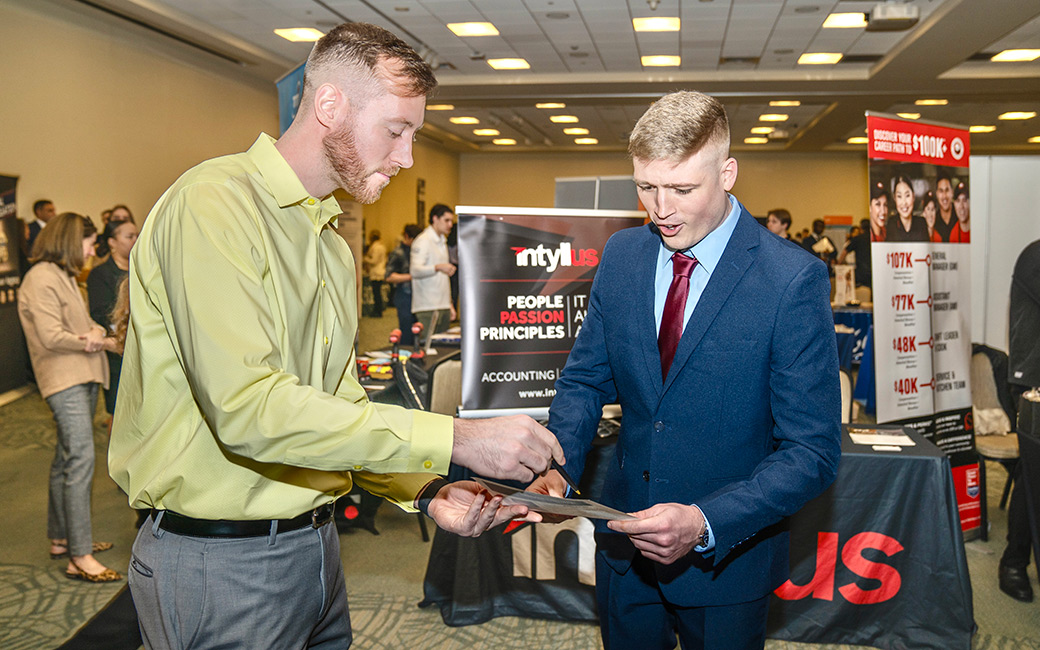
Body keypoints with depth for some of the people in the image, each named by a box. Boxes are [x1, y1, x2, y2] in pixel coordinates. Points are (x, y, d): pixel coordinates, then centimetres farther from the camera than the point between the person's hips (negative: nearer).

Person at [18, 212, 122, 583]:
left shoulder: (64, 276, 20)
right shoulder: (41, 278, -12)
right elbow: (51, 336, -20)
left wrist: (96, 334, -5)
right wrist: (94, 341, -9)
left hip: (83, 378, 10)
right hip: (64, 380, -10)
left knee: (66, 460, 15)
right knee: (81, 459, -14)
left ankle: (61, 539, 25)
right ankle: (80, 558, -13)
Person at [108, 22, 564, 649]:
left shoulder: (333, 244, 13)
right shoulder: (216, 202, -16)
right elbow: (248, 406, -27)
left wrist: (424, 489, -3)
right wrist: (455, 439, -26)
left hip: (315, 543, 8)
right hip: (219, 558, -8)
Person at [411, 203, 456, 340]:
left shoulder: (442, 241, 21)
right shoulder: (423, 241, -8)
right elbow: (415, 270, -22)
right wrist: (438, 267, -38)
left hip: (443, 307, 9)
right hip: (427, 307, -8)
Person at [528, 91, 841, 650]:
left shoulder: (793, 279, -18)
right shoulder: (621, 254, -2)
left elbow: (812, 450, -17)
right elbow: (586, 379, 6)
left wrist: (706, 523, -29)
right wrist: (557, 465, -13)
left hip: (725, 557, -4)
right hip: (624, 539, 4)